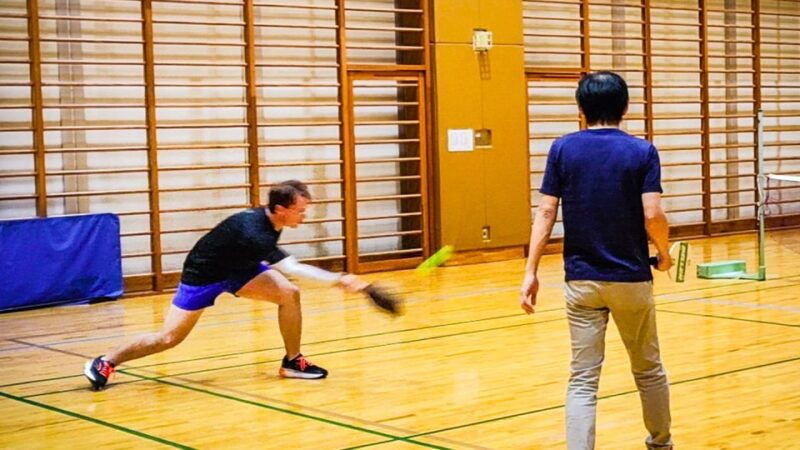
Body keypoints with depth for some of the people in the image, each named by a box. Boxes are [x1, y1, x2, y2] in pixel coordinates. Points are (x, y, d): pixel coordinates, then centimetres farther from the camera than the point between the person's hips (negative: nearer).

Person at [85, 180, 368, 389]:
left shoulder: (269, 220, -12)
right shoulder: (253, 233, -39)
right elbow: (292, 268, -48)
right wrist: (337, 280, -51)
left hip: (237, 266, 8)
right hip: (203, 275, -8)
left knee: (289, 294, -13)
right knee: (169, 338, -5)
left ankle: (292, 362, 1)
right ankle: (105, 363, 14)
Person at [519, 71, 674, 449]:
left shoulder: (563, 149, -1)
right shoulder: (642, 151, -5)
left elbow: (546, 212, -6)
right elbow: (653, 216, -13)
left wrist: (531, 272, -4)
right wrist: (664, 254, 6)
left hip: (581, 280, 1)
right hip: (631, 278, 0)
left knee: (583, 379, 2)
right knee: (648, 369, 20)